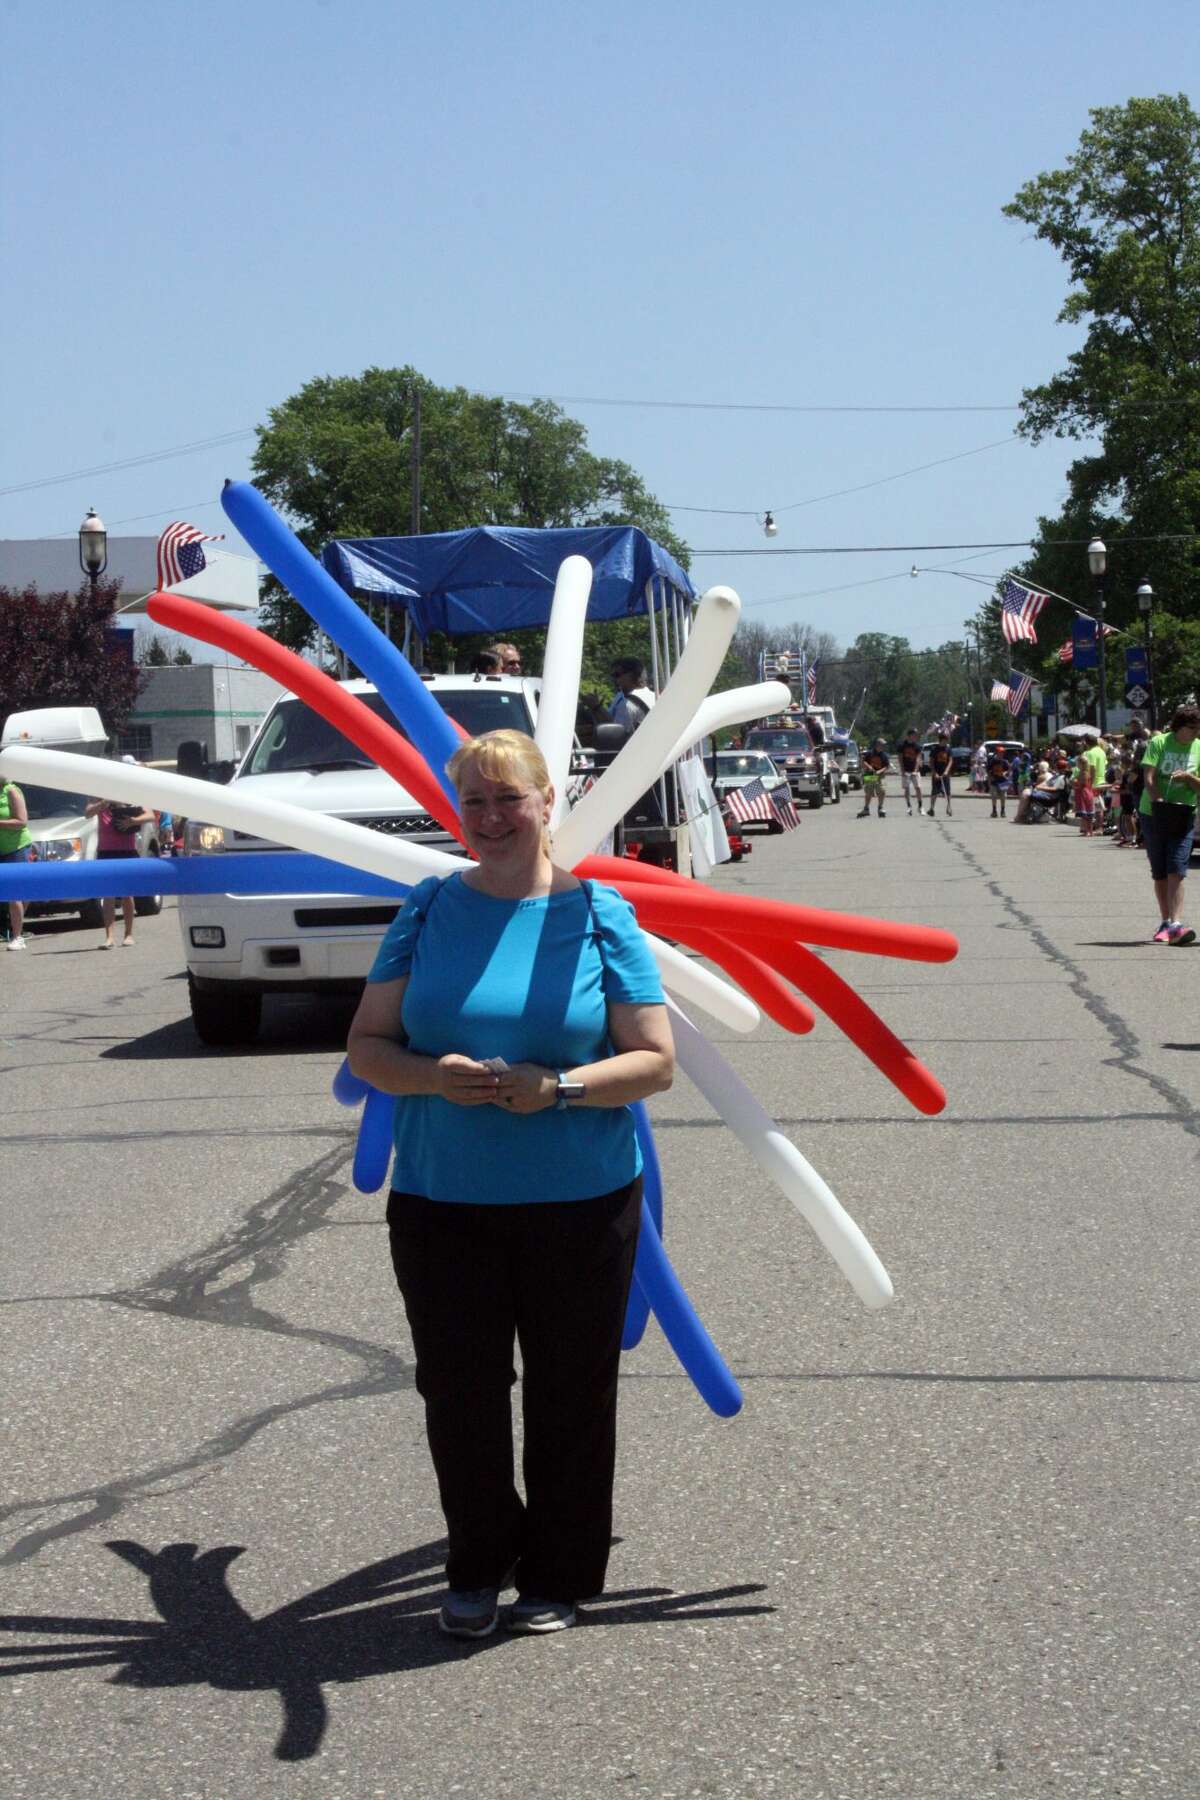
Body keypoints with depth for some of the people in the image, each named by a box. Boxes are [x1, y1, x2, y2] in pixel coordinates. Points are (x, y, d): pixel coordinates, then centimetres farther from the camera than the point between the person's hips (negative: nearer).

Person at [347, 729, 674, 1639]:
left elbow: (656, 1060, -4)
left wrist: (556, 1087, -19)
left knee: (571, 1395, 7)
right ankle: (478, 1565, 28)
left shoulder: (598, 914, -2)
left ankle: (559, 1575, 26)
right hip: (441, 1203, 2)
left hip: (581, 1206, -2)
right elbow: (367, 1045, 5)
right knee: (459, 1392, 6)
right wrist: (431, 1076, -15)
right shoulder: (430, 910, 4)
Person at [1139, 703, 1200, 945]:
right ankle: (1165, 922, 18)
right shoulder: (1159, 743, -3)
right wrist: (1160, 802, -23)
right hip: (1154, 814, 0)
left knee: (1176, 870, -13)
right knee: (1159, 873, 7)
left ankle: (1176, 925, -20)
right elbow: (1149, 777, -11)